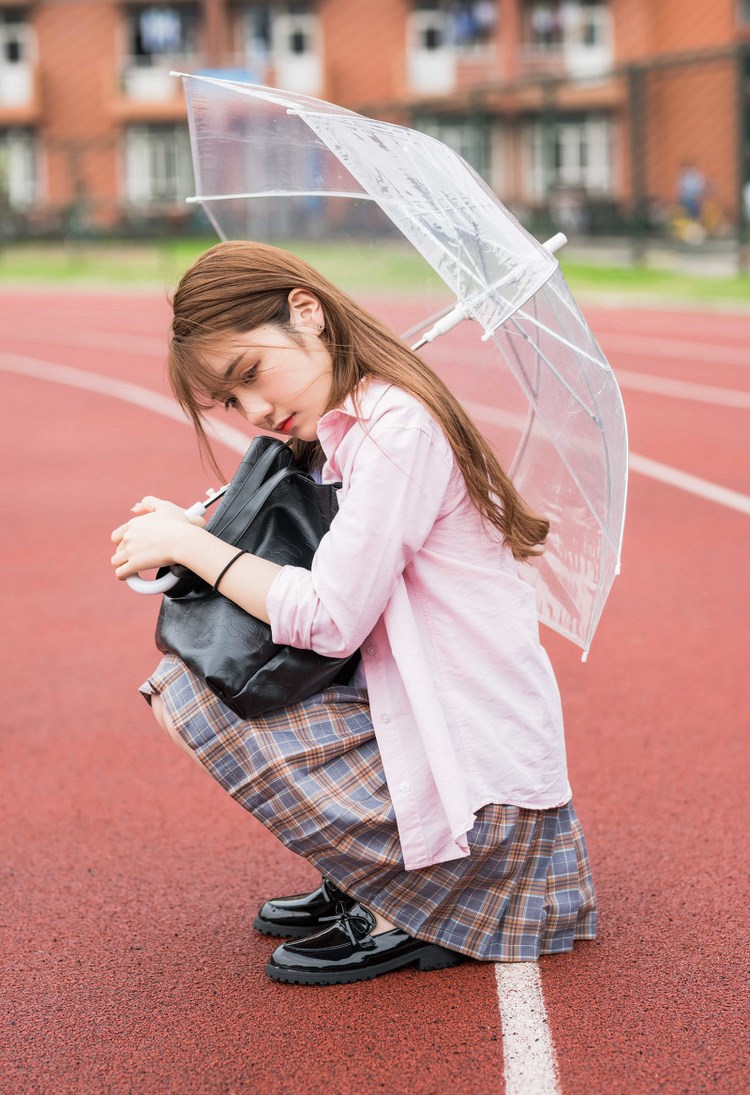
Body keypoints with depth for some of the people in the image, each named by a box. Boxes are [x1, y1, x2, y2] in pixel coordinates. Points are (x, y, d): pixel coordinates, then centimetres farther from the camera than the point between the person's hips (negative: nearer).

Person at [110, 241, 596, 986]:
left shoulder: (398, 424, -18)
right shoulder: (339, 434, 12)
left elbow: (329, 620, -20)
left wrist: (188, 542, -9)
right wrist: (194, 529, 0)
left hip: (479, 781, -10)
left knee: (185, 693, -11)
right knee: (187, 656, 14)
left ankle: (407, 911, -4)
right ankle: (362, 883, 15)